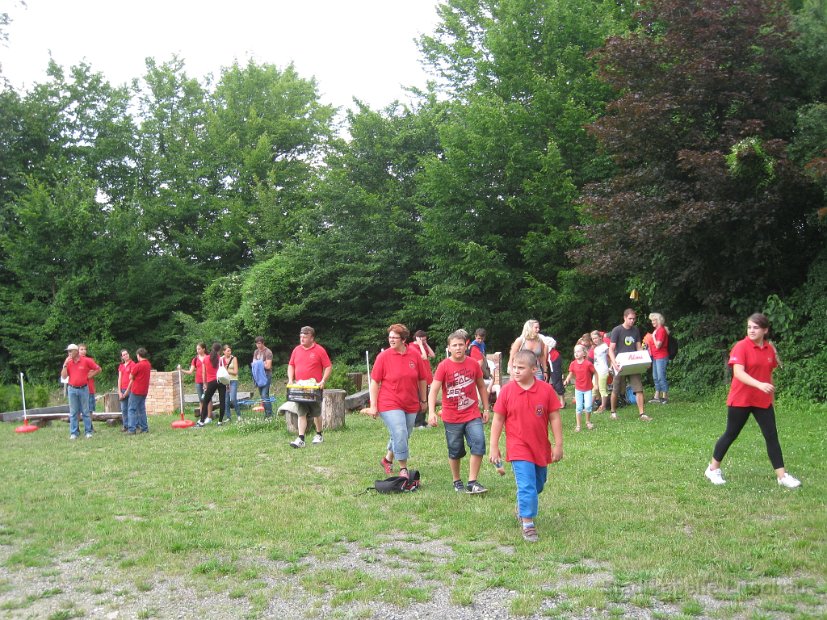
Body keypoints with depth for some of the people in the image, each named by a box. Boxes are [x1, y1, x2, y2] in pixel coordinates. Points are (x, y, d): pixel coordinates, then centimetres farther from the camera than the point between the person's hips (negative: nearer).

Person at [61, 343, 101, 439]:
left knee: (86, 411, 3)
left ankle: (88, 432, 7)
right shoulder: (68, 362, 6)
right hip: (72, 389, 3)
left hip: (84, 389, -3)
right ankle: (73, 433, 8)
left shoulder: (86, 361, -3)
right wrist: (65, 364, -7)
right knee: (73, 412, 5)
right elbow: (64, 376, -1)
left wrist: (90, 375, -1)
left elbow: (98, 369, 4)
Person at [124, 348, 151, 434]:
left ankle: (131, 429, -7)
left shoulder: (138, 365, -15)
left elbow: (131, 377, -6)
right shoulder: (148, 364, 7)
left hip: (136, 391, -7)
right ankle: (144, 428, 13)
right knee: (142, 410, 13)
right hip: (144, 391, 7)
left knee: (132, 410, -2)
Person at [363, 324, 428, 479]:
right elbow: (374, 382, -5)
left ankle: (387, 459, 39)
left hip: (411, 405, 4)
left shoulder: (414, 356, 0)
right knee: (400, 435, -15)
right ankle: (403, 468, 0)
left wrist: (423, 400, 14)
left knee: (403, 437, 14)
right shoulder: (383, 356, -7)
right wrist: (373, 406, -8)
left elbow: (422, 379, 11)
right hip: (390, 404, -4)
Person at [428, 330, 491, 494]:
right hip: (451, 417, -2)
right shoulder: (443, 366, -9)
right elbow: (434, 390, -15)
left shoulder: (473, 364, 0)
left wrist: (486, 409, 11)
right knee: (455, 452, 10)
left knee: (478, 445, -14)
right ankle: (457, 482, 30)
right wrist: (431, 412, -27)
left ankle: (472, 482, -5)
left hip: (473, 414, 2)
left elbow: (481, 386, 12)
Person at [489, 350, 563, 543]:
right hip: (519, 448, -3)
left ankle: (522, 508, 45)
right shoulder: (507, 390, -9)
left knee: (538, 485, 20)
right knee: (527, 486, -12)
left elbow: (554, 418, 0)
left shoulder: (546, 389, -6)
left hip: (541, 448, 3)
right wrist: (494, 447, -4)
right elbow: (498, 420, -3)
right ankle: (527, 523, 0)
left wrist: (558, 444, -1)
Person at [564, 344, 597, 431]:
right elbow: (571, 374, 1)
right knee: (578, 408, 5)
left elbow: (595, 373, -6)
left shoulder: (588, 364, -17)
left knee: (588, 406, -6)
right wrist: (567, 380, -19)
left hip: (588, 389, -2)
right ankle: (578, 425, 13)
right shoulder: (573, 364, -7)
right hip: (578, 389, 2)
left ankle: (588, 422, 20)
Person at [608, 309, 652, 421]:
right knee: (616, 390, 7)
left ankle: (641, 413, -3)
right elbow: (611, 349, -11)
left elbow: (639, 348, 12)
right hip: (620, 365, -4)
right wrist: (614, 363, -26)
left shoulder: (636, 330, 7)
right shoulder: (617, 330, -8)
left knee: (639, 389, -5)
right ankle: (613, 412, 25)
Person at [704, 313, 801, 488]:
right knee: (731, 434, 6)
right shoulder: (741, 346, -14)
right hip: (740, 400, -5)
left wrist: (771, 394, 18)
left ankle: (782, 476, 8)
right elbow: (738, 372, -25)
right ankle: (713, 469, 20)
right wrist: (759, 385, -38)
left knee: (772, 436, 3)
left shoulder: (770, 348, 4)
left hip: (763, 400, 5)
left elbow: (769, 373, 16)